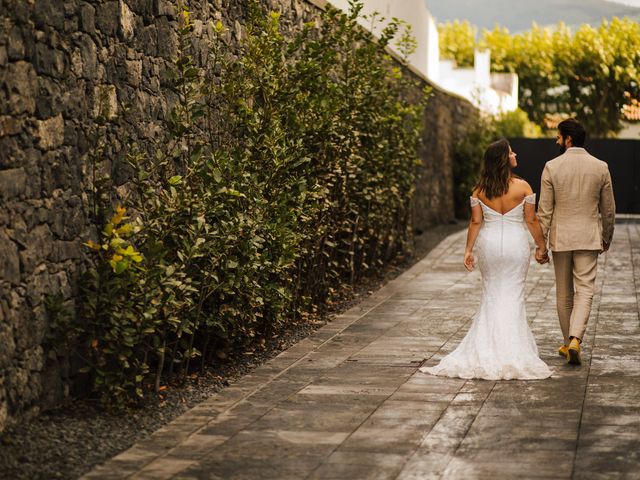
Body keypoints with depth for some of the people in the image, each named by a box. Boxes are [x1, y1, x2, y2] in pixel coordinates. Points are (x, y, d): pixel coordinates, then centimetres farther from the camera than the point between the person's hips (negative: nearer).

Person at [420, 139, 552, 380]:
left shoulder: (479, 190, -2)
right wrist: (541, 247, 4)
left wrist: (468, 250, 3)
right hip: (516, 243, -2)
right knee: (513, 295, 5)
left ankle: (488, 349, 14)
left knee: (491, 294, 14)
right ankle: (512, 349, 5)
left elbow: (475, 222, -3)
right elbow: (531, 220, -5)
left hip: (488, 244, 3)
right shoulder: (523, 187, -9)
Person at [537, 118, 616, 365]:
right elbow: (608, 209, 6)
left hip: (560, 238, 0)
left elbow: (544, 210, -5)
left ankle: (568, 343, 20)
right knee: (585, 290, 0)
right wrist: (607, 237, 20)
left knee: (564, 293, 12)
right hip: (589, 238, 0)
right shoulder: (600, 167, -2)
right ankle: (575, 339, -18)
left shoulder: (551, 167, -6)